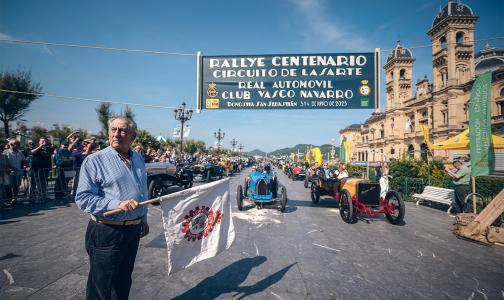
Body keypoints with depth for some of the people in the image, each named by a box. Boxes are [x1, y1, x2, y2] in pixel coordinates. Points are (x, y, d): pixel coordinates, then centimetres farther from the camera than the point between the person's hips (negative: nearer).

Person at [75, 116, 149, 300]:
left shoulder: (138, 159, 8)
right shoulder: (94, 160, -11)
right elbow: (83, 198, -17)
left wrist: (143, 219, 21)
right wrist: (117, 204, -27)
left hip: (134, 230, 6)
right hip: (106, 232, -5)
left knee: (124, 282, 21)